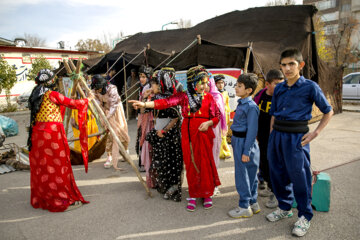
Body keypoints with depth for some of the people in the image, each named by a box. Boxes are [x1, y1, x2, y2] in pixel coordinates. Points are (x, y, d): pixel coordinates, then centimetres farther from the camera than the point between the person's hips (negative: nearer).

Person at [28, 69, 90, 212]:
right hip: (53, 132, -7)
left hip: (37, 132, 7)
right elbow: (72, 104, -8)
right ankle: (65, 200, 5)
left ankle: (40, 199, 26)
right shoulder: (52, 95, -9)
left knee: (41, 167, 15)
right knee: (58, 166, -2)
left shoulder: (35, 95, 12)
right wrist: (86, 100, 10)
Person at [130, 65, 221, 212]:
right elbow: (166, 102, -11)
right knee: (191, 164, 5)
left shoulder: (208, 97, 3)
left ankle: (207, 194, 20)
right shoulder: (184, 96, 2)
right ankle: (193, 195, 18)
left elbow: (217, 116, 5)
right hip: (188, 134, 1)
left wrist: (208, 123, -16)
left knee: (205, 163, 2)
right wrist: (145, 104, -23)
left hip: (204, 133, 0)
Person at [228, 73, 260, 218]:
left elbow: (252, 130, -20)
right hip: (238, 141, 9)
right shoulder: (241, 104, 10)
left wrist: (246, 151, -19)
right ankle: (253, 203, 31)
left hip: (245, 142, -9)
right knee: (249, 175, 17)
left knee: (242, 175, 1)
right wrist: (234, 141, 19)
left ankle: (245, 207, 16)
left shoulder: (251, 106, -18)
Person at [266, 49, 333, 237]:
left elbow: (328, 112, 1)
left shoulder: (310, 87, -5)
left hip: (296, 137, -5)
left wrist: (315, 133, -8)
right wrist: (271, 136, 9)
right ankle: (284, 208, 34)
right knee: (277, 173, 14)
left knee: (299, 176, 2)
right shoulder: (279, 88, 9)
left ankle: (304, 217, 21)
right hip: (277, 135, 6)